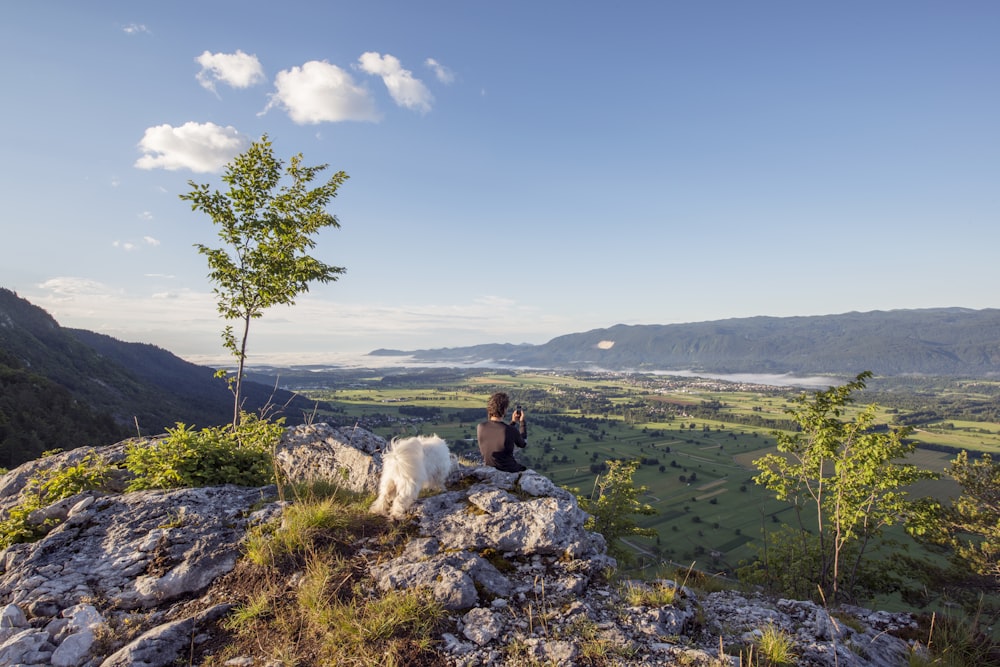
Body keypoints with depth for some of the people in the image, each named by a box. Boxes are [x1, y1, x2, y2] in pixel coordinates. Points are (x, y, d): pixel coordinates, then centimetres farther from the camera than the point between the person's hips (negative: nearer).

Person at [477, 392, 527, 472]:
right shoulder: (512, 431, -27)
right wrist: (522, 422, 5)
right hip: (508, 471, -5)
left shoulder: (480, 427, -13)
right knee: (525, 469, 28)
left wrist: (513, 422, 10)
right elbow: (523, 444, -3)